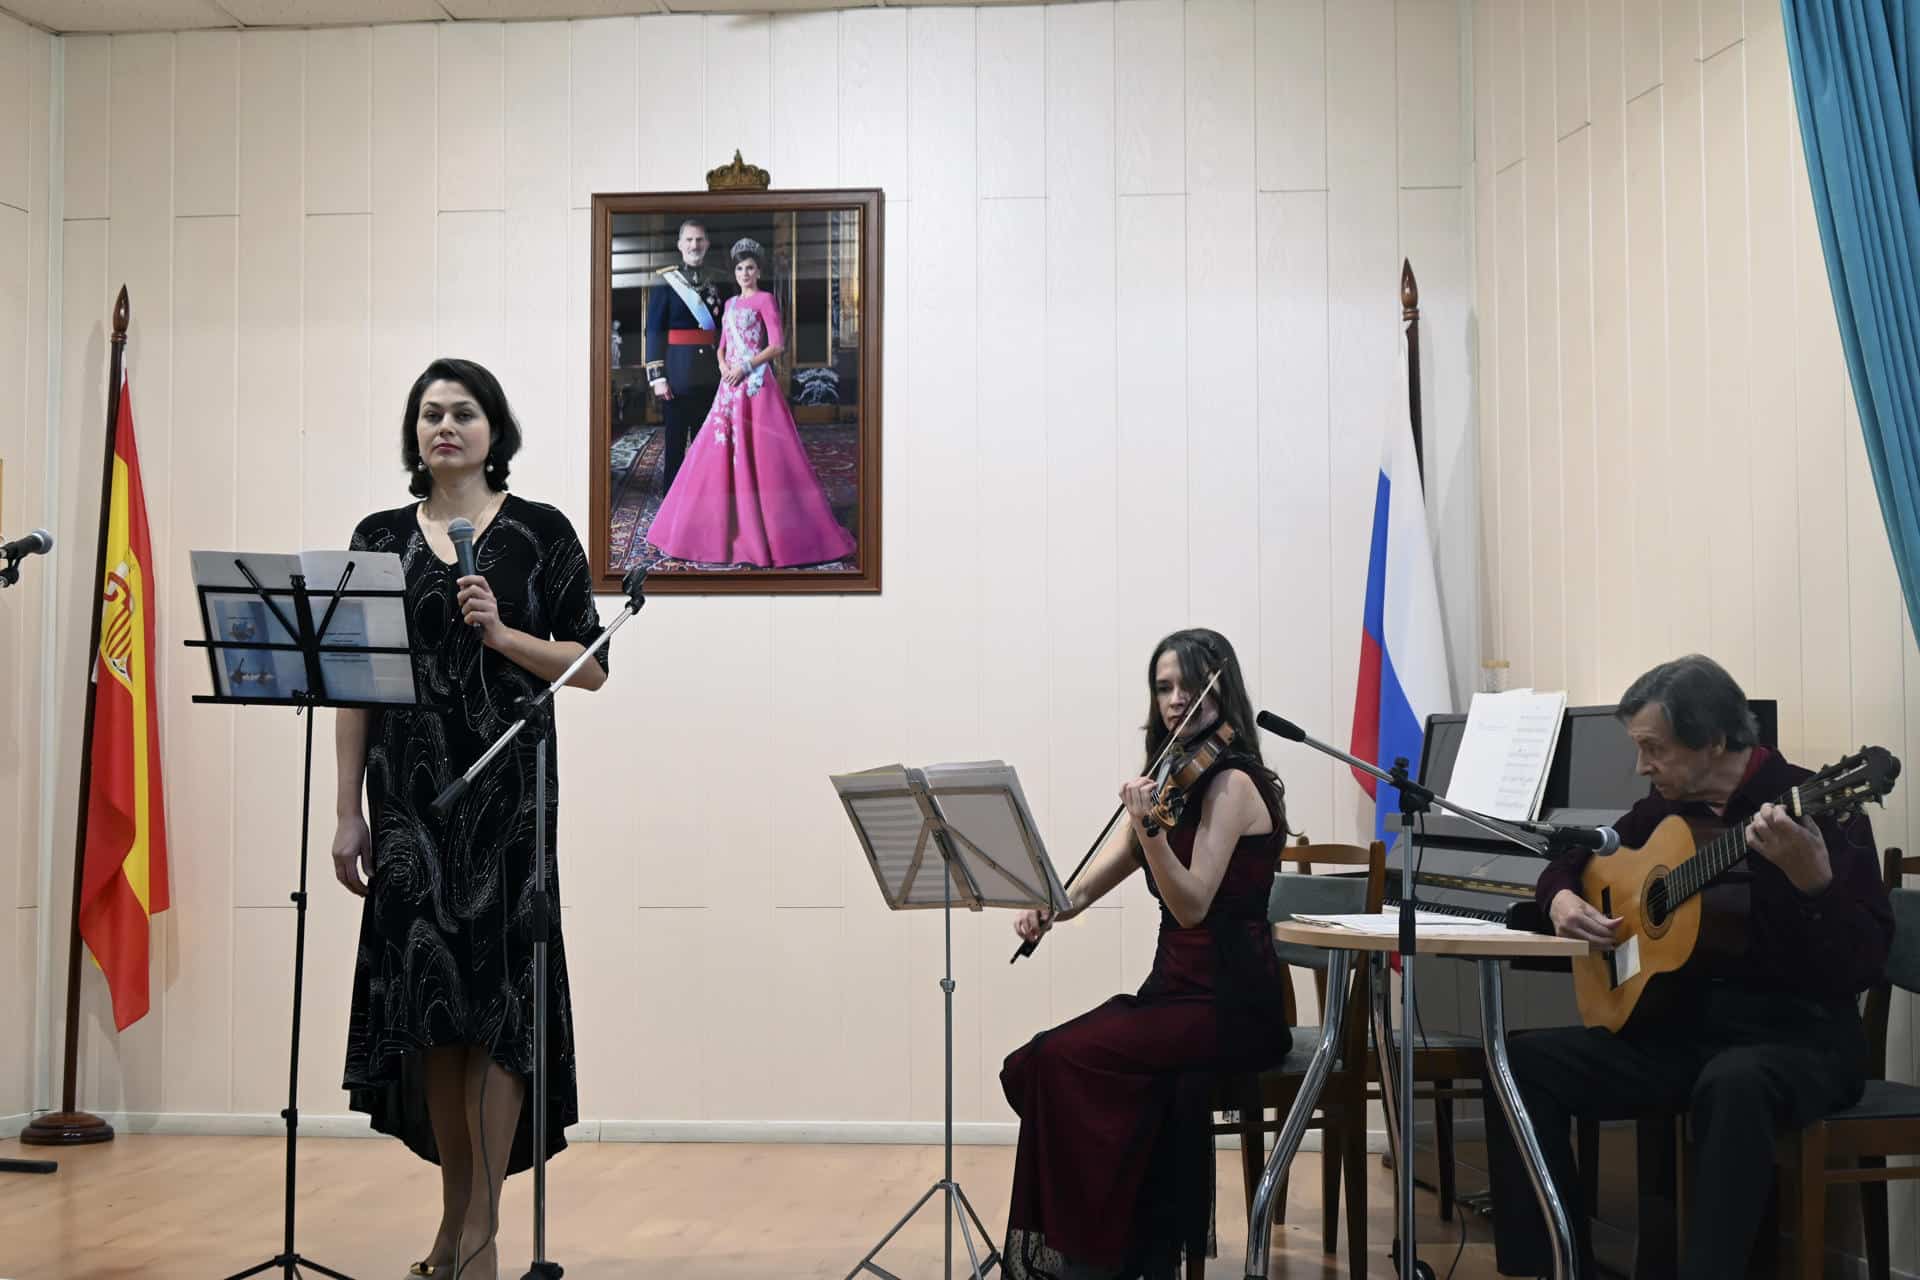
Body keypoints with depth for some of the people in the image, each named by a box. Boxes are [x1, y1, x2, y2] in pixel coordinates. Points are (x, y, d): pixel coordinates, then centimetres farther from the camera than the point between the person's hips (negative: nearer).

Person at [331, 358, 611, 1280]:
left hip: (506, 786, -3)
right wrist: (348, 813, 2)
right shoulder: (380, 537, 9)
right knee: (423, 990, 5)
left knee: (495, 990, -6)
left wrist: (500, 632, -15)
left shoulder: (541, 531, 2)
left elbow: (591, 667, 0)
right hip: (408, 789, 3)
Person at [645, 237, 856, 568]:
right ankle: (728, 526, 12)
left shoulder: (765, 299, -2)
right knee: (724, 452, 5)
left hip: (756, 383, -7)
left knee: (761, 453, -9)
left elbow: (777, 346, -9)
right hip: (731, 386, 7)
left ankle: (772, 528, -5)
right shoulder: (730, 303, 18)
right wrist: (723, 366, -1)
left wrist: (745, 368, -14)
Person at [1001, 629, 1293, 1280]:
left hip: (1229, 1005, -8)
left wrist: (1149, 830, -37)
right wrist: (1049, 906, -14)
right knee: (1034, 1065, -12)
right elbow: (1092, 881, 6)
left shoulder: (1232, 783, -11)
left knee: (1062, 1059, -23)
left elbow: (1192, 905, -23)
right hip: (1175, 989, 8)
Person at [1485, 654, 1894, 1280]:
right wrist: (1562, 898, 0)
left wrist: (1812, 880, -37)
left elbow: (1863, 967, -19)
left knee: (1733, 1085, -41)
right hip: (1679, 1025, 6)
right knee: (1523, 1062, -12)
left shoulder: (1817, 807, -11)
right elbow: (1572, 861, 24)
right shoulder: (1664, 811, 8)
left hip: (1797, 1033, -6)